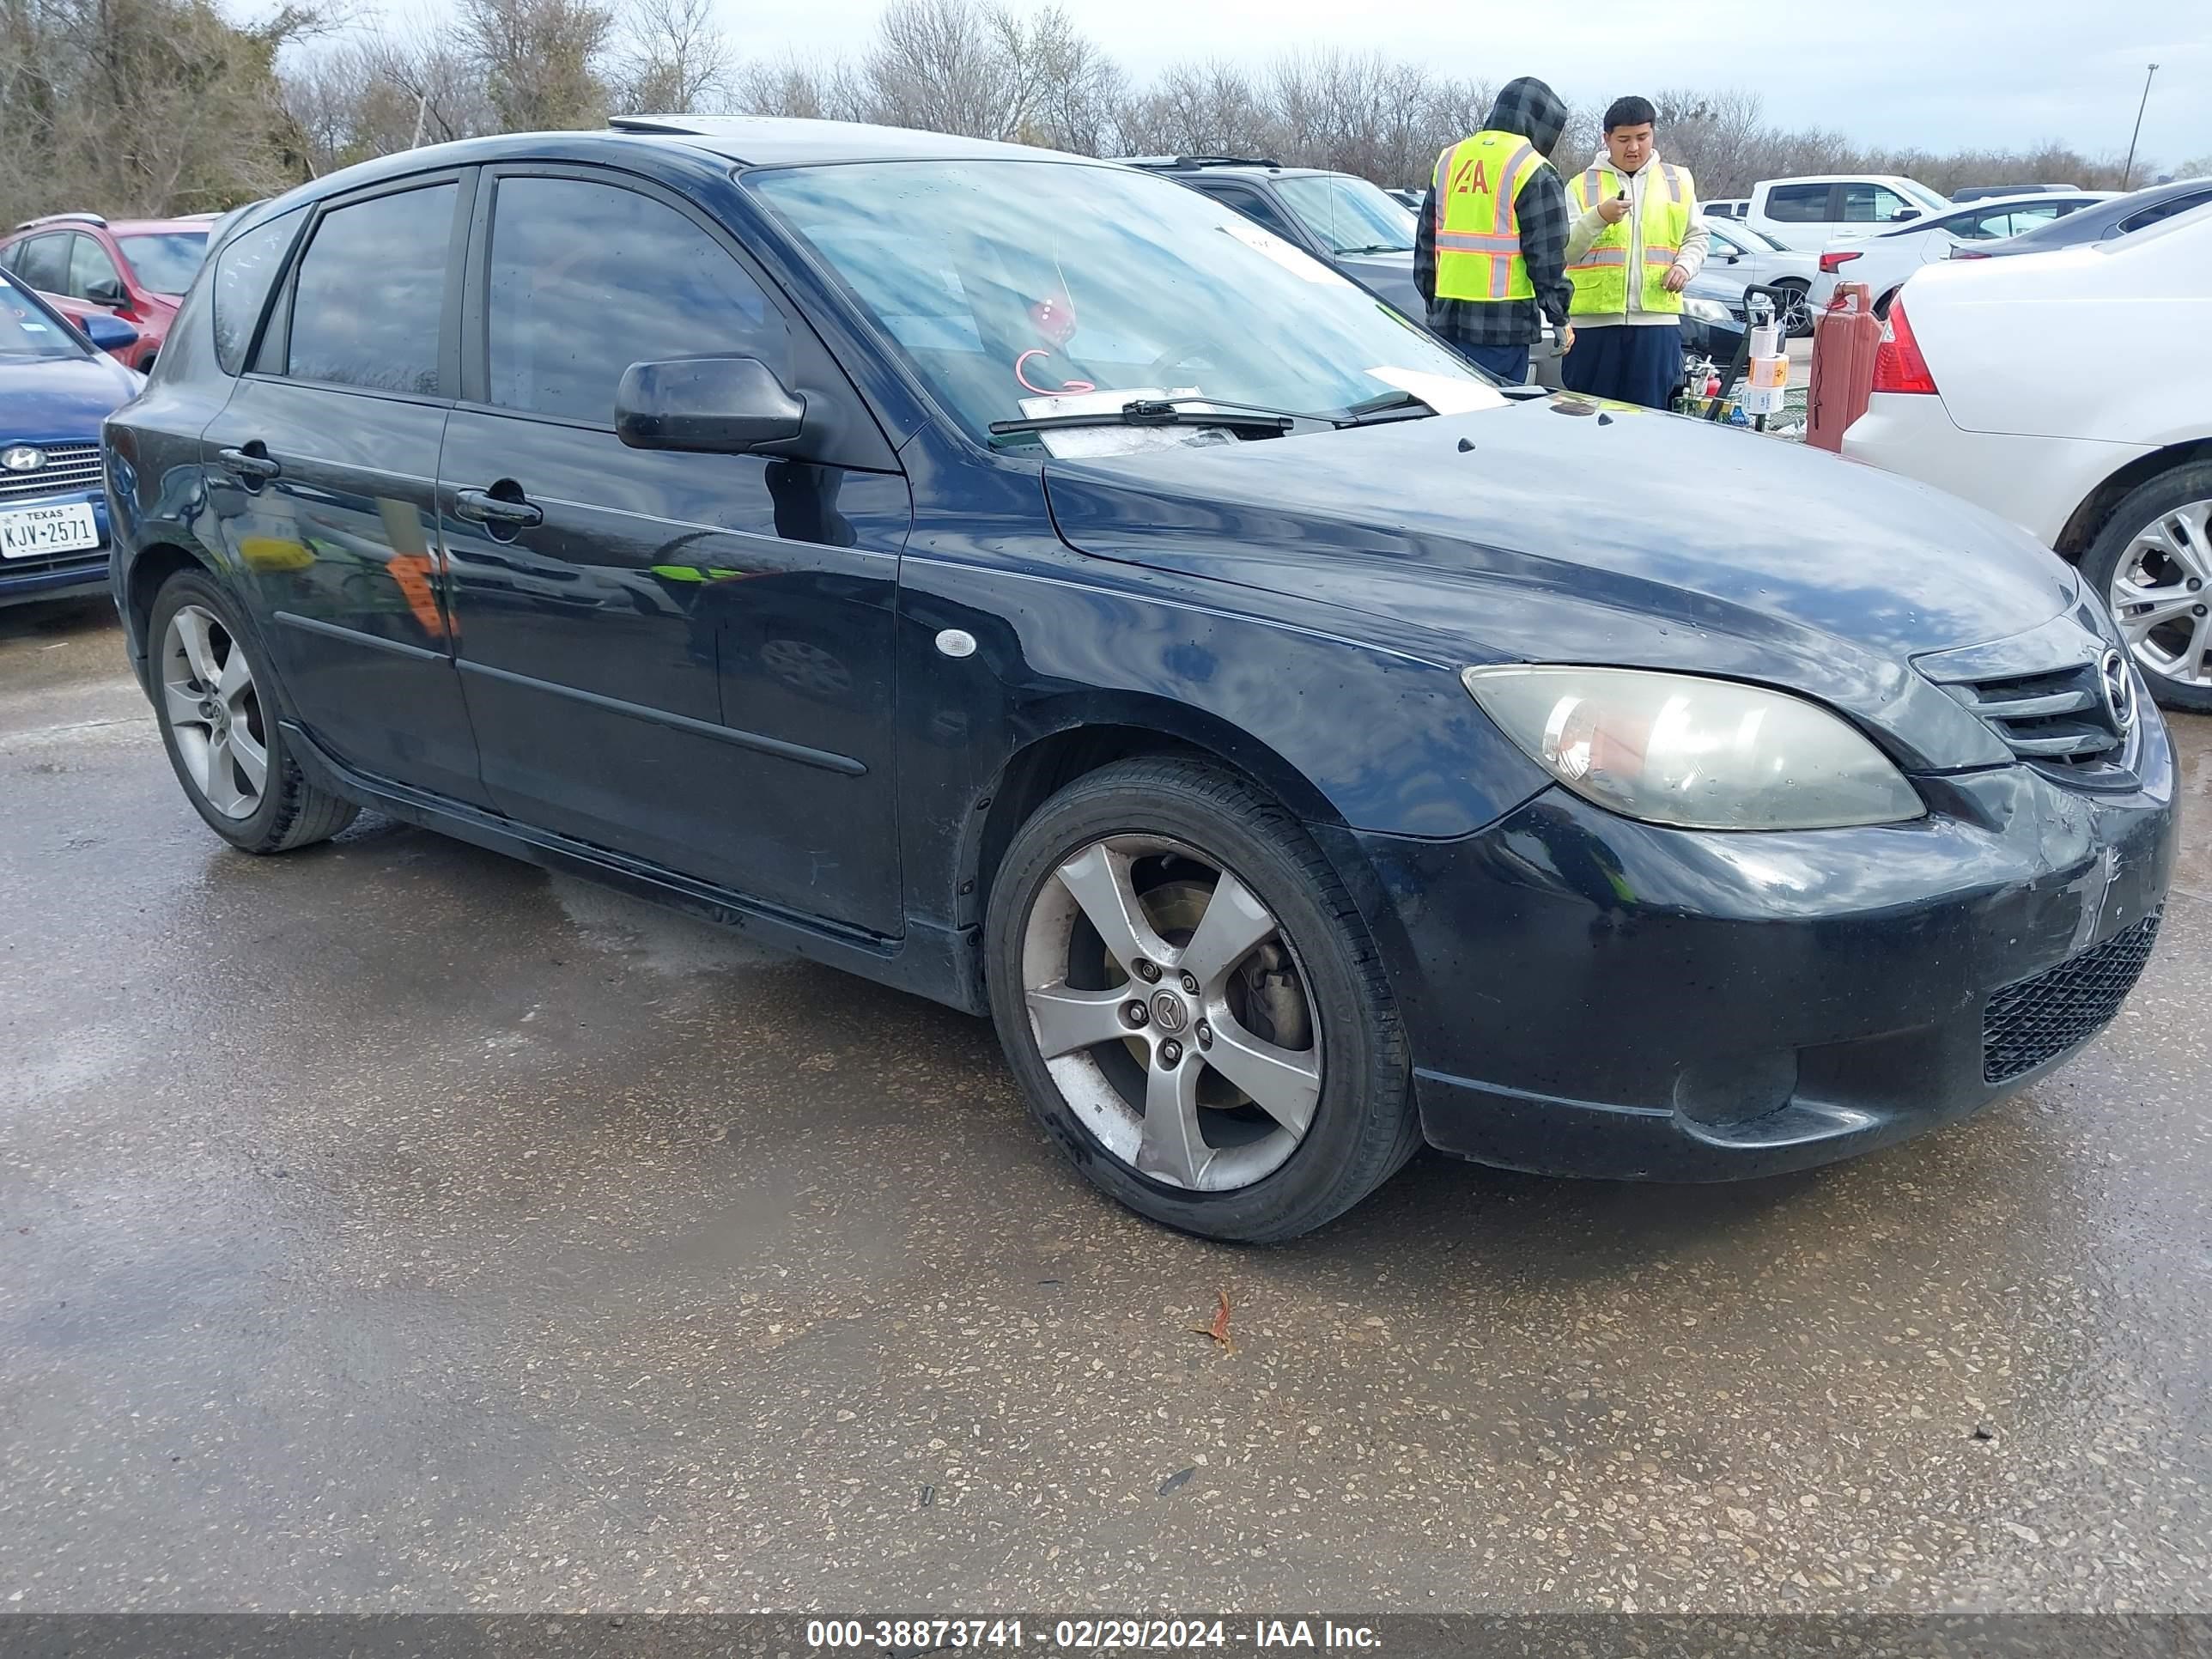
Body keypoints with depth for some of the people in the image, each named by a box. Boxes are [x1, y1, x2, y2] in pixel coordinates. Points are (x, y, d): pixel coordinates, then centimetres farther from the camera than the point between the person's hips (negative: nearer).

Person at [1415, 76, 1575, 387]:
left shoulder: (1449, 160, 15)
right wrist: (1560, 318, 1)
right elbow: (1547, 254, -7)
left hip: (1446, 317, 6)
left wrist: (1433, 304, 25)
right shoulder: (1534, 171, -5)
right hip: (1503, 321, -6)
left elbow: (1425, 242, 19)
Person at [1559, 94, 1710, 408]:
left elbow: (1697, 238, 20)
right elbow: (1563, 251, -5)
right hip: (1594, 322, -2)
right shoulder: (1582, 185, 5)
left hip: (1656, 320, 2)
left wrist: (1685, 265, -1)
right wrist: (1599, 217, -21)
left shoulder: (1678, 181, 14)